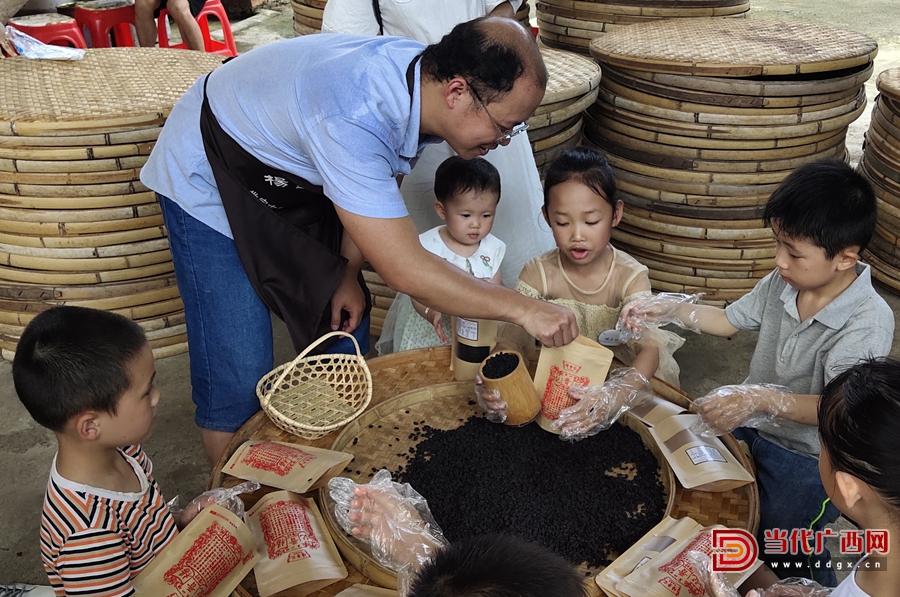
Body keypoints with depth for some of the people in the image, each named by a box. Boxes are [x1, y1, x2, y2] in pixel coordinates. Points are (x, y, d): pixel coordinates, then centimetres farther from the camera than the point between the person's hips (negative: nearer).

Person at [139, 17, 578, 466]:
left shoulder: (424, 77, -15)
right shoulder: (352, 118, -41)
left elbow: (373, 193, 2)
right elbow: (404, 271, -39)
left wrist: (347, 273, -3)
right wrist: (521, 309, -32)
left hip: (292, 182, 8)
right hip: (207, 182, -7)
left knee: (341, 328, 7)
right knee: (240, 377, -10)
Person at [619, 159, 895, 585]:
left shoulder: (867, 323, -28)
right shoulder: (784, 282, -11)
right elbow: (730, 320, 4)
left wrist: (764, 399, -49)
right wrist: (672, 309, -9)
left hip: (807, 457, -6)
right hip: (751, 429, 6)